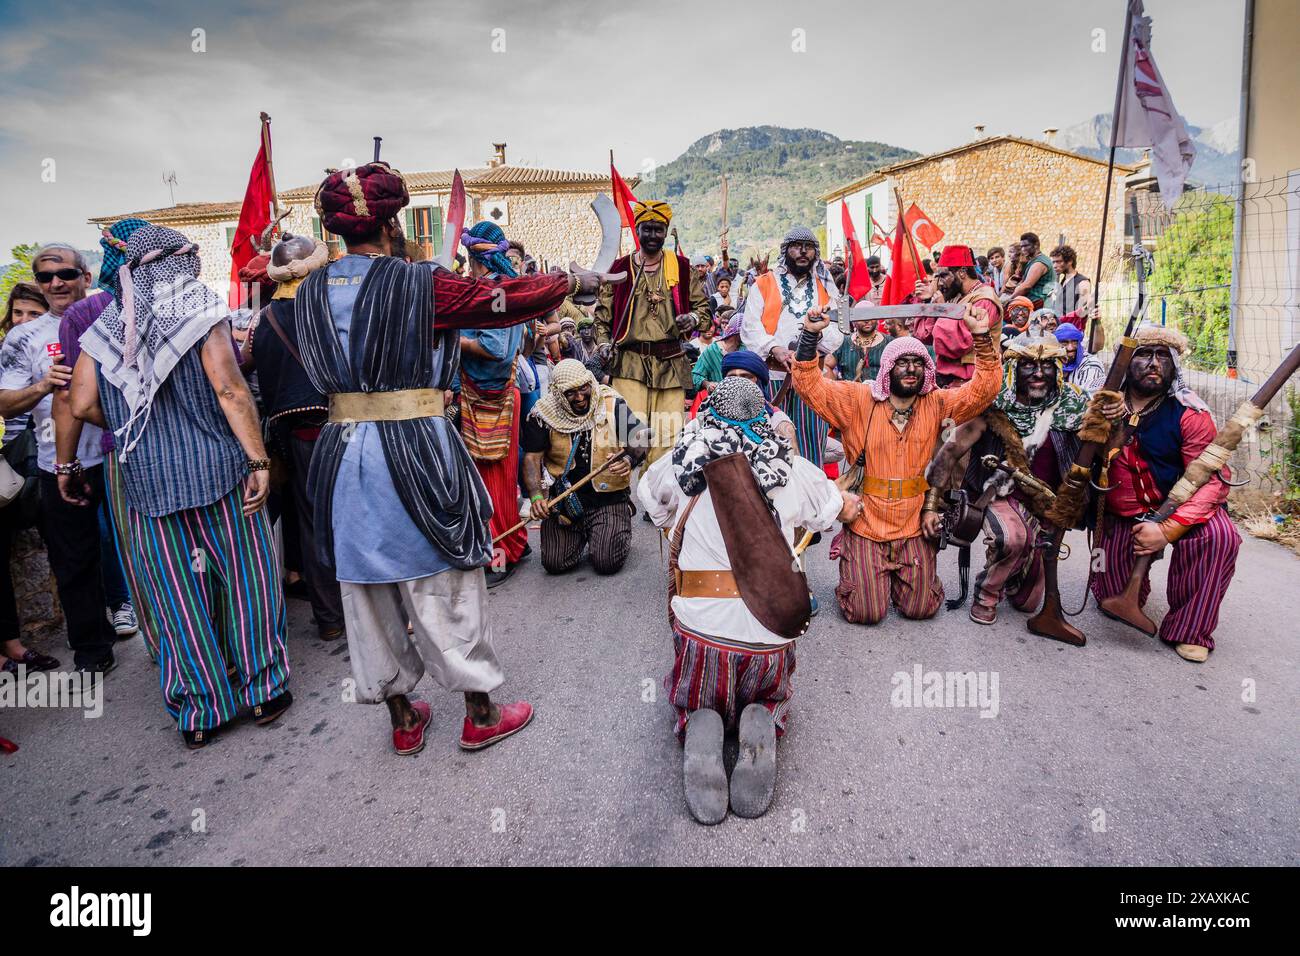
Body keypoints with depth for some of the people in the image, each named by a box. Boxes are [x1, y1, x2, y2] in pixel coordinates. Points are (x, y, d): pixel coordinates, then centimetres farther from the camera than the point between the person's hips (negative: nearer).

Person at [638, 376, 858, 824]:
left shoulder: (679, 464, 1)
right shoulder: (792, 468, 3)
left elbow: (648, 495, 24)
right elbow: (845, 509, 23)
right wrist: (851, 500, 47)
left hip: (701, 627, -1)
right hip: (770, 635, 1)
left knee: (694, 703, 27)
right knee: (771, 699, 31)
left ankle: (701, 730, -9)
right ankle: (761, 726, -5)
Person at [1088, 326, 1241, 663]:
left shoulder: (1189, 412, -16)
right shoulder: (1104, 404, -10)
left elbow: (1211, 480, -20)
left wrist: (1168, 530, -31)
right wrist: (1111, 430, -36)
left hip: (1179, 506, -1)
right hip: (1121, 516, 2)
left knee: (1219, 536, -32)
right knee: (1112, 598, 2)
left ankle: (1189, 629, -13)